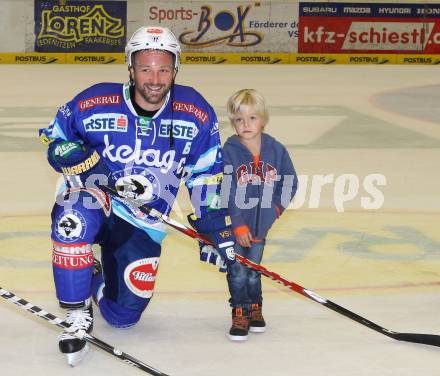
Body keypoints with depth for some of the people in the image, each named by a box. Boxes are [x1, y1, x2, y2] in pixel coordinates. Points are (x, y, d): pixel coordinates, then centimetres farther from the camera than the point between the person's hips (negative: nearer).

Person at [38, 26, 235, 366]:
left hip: (144, 225, 3)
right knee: (76, 215, -40)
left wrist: (216, 229, -3)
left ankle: (96, 279, 39)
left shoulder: (196, 115, -11)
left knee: (123, 315, 1)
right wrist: (87, 165, -22)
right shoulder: (95, 105, -18)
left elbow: (206, 175, 0)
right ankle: (77, 313, -20)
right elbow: (55, 139, -4)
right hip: (95, 202, -2)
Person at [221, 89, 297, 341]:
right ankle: (240, 315, 11)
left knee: (253, 271, 16)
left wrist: (275, 207, -5)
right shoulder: (229, 152, -14)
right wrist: (239, 226, -17)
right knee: (237, 272, -2)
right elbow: (227, 194, -15)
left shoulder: (276, 150, -4)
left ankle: (255, 309, 34)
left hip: (261, 224, 3)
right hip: (233, 226, -3)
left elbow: (290, 183, 6)